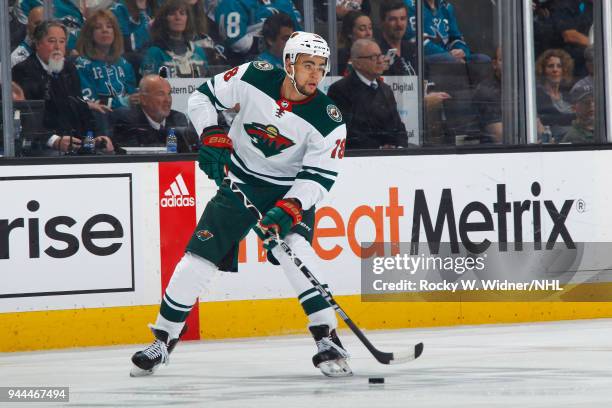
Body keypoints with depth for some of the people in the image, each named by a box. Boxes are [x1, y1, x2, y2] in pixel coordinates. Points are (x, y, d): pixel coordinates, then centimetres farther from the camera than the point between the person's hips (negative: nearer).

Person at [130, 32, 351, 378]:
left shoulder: (328, 120, -19)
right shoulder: (254, 78, -16)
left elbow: (319, 177, -18)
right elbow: (203, 97, -3)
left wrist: (288, 209, -32)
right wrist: (213, 137, -18)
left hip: (291, 190, -2)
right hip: (239, 182, 2)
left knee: (294, 247, -28)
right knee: (200, 256, -2)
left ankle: (328, 341, -24)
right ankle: (163, 340, 14)